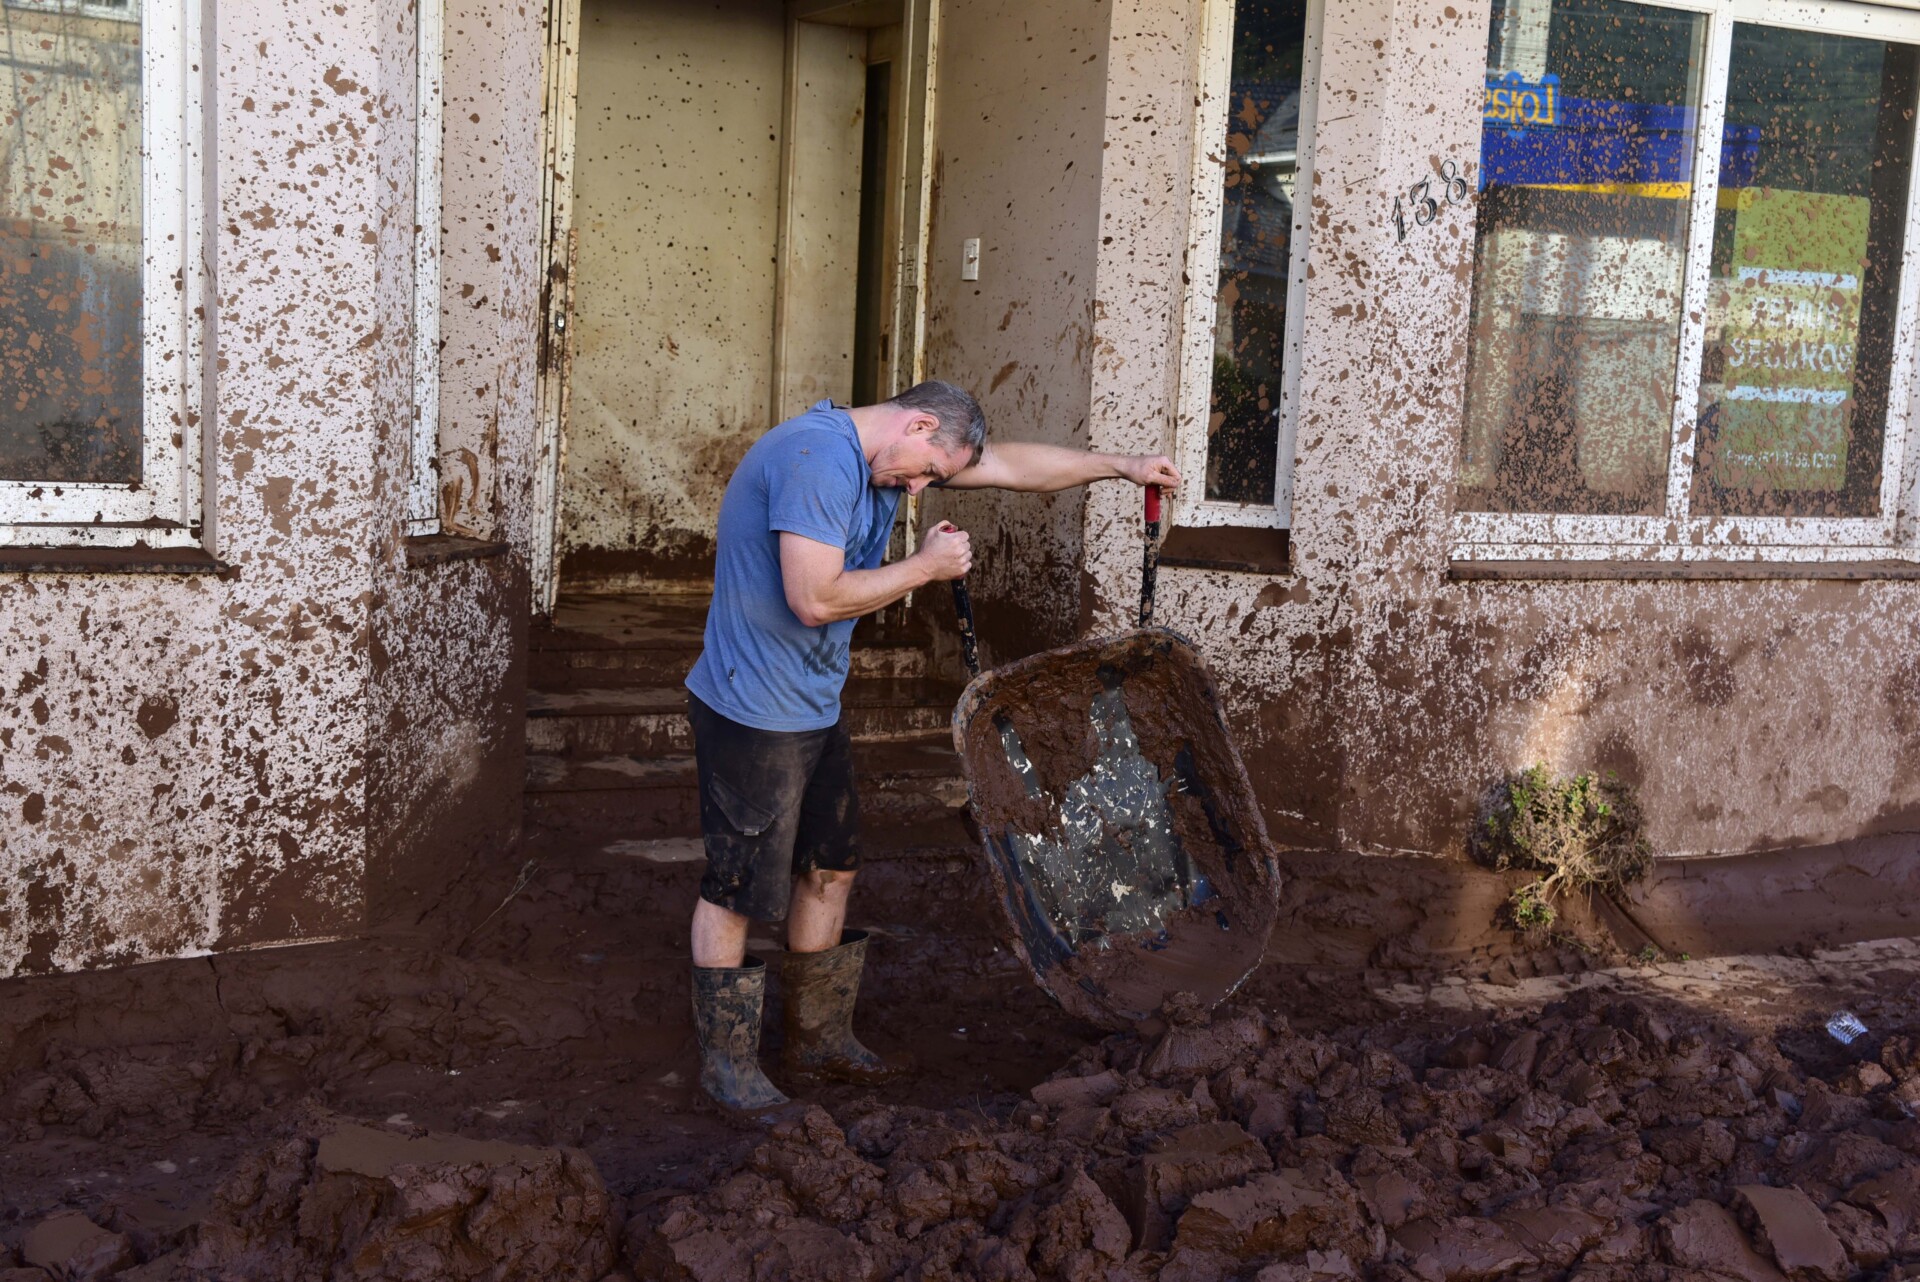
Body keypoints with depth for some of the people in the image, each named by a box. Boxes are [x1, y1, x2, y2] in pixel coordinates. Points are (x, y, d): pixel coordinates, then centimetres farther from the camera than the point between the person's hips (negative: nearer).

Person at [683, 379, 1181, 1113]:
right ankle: (724, 1059, 16)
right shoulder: (817, 457, -22)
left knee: (830, 870, 16)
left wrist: (1121, 466, 22)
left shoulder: (878, 458, 9)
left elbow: (1011, 465, 17)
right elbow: (815, 599, -29)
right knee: (736, 886, 2)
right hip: (752, 713, -10)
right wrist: (926, 568, -17)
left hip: (813, 709, 10)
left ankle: (817, 1038, 31)